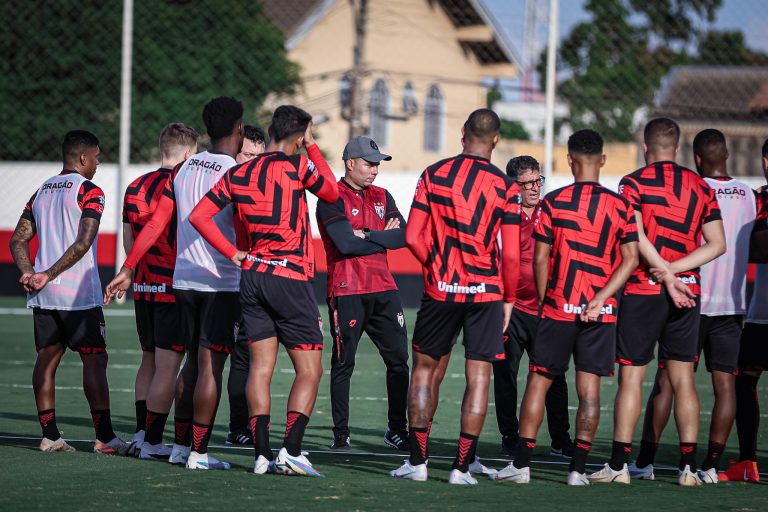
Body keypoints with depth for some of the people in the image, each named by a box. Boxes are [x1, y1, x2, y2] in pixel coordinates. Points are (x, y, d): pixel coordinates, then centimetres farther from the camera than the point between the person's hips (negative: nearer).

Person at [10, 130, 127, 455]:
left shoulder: (41, 191, 15)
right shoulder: (89, 192, -7)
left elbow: (18, 240, 9)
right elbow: (83, 243, -18)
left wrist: (29, 273, -4)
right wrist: (49, 275, -18)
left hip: (44, 295, 7)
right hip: (78, 293, -7)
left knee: (47, 359, 9)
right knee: (94, 360, -3)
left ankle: (50, 436, 8)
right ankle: (104, 437, -7)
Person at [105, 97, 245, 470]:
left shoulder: (183, 169, 8)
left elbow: (155, 224, 8)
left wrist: (128, 269, 11)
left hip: (183, 281, 6)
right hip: (222, 282, -6)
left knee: (193, 362, 15)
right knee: (211, 366, -4)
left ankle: (180, 446, 18)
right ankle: (198, 453, -4)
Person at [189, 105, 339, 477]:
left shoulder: (237, 174, 6)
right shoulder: (295, 166, -8)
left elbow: (199, 215, 4)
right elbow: (331, 193, 9)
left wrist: (234, 254, 6)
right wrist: (312, 147, 14)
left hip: (252, 275, 5)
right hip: (290, 278, -5)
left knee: (260, 366, 7)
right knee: (309, 370, 1)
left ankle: (262, 454, 2)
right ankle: (291, 450, -10)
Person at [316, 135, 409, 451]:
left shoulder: (381, 197, 14)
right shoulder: (332, 199, -6)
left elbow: (403, 235, 1)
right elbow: (346, 243, -18)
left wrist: (366, 235, -11)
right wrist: (384, 238, -6)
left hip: (383, 289, 6)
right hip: (347, 292, -6)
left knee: (398, 360, 4)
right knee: (343, 364, 0)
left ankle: (397, 430, 13)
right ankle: (341, 434, 7)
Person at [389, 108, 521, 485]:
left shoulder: (433, 175, -1)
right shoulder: (505, 186, -4)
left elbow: (413, 237, -2)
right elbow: (511, 254, -6)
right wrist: (508, 298, 7)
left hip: (440, 288, 1)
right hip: (486, 291, -1)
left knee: (425, 369, 13)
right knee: (478, 376, 2)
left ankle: (417, 461, 12)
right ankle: (462, 466, -2)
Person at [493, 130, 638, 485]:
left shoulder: (552, 202, -4)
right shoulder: (620, 206, 1)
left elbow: (540, 259, -2)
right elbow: (631, 258, -4)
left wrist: (543, 301, 10)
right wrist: (601, 297, -7)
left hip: (557, 308, -1)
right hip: (600, 312, 1)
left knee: (538, 382, 5)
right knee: (589, 388, 3)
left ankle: (521, 464, 3)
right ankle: (578, 468, 1)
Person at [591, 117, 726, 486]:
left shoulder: (633, 184, -3)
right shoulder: (700, 187, 8)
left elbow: (636, 237, -15)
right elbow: (717, 244, 2)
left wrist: (667, 274, -14)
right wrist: (676, 269, -5)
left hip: (643, 290, -3)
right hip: (687, 292, 3)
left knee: (631, 377, 0)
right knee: (683, 379, 6)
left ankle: (619, 464, 0)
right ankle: (688, 466, 3)